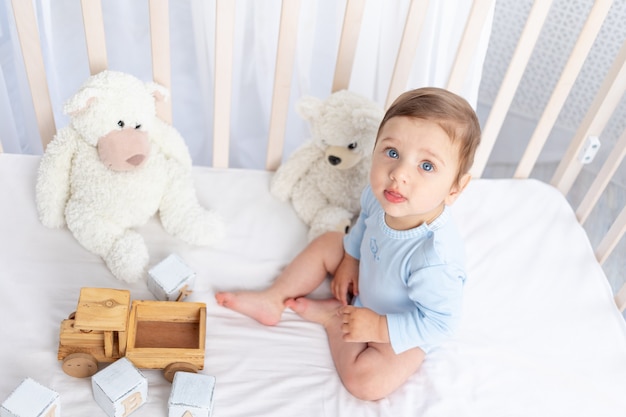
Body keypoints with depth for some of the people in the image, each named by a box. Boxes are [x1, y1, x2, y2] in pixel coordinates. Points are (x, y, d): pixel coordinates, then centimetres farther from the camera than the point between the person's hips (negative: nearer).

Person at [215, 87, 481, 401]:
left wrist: (376, 327, -29)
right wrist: (349, 260, 1)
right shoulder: (381, 195, -26)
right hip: (365, 279, 6)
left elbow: (439, 323, -31)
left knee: (366, 382, -21)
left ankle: (330, 314, 1)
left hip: (405, 329, -6)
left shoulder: (436, 257, -44)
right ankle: (273, 300, 17)